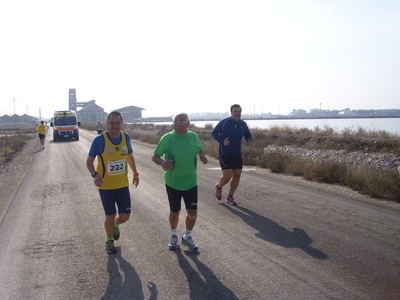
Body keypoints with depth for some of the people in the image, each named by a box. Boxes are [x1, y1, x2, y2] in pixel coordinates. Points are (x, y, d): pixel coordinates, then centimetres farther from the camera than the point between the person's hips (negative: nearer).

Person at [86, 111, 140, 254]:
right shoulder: (100, 139, -14)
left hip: (123, 185, 3)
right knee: (110, 216, 6)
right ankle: (109, 241, 33)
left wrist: (135, 173, 14)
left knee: (125, 216, 6)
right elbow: (89, 161, -8)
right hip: (105, 186, -3)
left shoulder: (126, 137, -1)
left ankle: (115, 225, 42)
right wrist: (95, 174, -25)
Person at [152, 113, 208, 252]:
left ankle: (187, 237, 29)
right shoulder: (167, 138, -10)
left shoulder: (194, 136, -2)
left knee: (193, 212, 2)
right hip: (172, 182, -2)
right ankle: (174, 235, 40)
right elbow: (154, 156, -5)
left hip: (191, 182, 2)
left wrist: (203, 156, -8)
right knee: (174, 212, 12)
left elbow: (200, 149, 15)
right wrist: (162, 162, -27)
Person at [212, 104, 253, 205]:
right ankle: (219, 187, 24)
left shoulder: (243, 124, 1)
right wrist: (222, 141, -19)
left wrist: (249, 141, -5)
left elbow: (247, 134, 18)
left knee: (237, 175, 3)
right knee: (227, 175, -11)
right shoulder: (224, 122, -11)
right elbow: (214, 133, -5)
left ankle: (230, 197, 21)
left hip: (237, 154, 5)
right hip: (225, 154, -5)